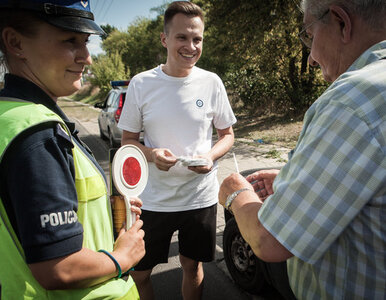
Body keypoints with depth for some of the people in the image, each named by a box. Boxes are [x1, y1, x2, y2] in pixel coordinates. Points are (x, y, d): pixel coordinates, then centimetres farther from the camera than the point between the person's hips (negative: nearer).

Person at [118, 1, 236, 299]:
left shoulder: (211, 82, -2)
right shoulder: (141, 84, -5)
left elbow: (227, 135, 7)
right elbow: (128, 139, 2)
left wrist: (211, 156, -14)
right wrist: (151, 154, -19)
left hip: (201, 197, 1)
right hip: (153, 199, 0)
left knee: (193, 266, 18)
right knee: (138, 273, 12)